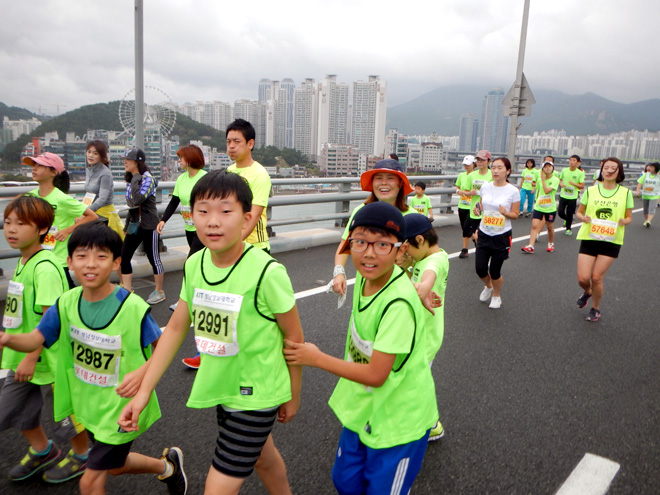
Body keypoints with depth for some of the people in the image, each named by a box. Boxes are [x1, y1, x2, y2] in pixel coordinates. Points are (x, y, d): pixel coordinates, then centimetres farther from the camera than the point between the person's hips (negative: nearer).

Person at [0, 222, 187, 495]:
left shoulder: (132, 307, -25)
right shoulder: (67, 303, -9)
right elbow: (33, 340, -15)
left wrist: (141, 373, -33)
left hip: (122, 407, -6)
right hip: (90, 404, 7)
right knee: (114, 466, 27)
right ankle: (166, 465, 53)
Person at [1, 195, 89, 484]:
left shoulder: (45, 267, -23)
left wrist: (31, 357, -23)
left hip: (49, 359, -9)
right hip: (23, 357, 9)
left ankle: (82, 455, 35)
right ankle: (43, 451, 44)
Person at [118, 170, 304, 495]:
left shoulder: (267, 272, -26)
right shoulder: (194, 265, -8)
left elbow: (293, 336, -15)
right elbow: (175, 328, 0)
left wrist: (293, 395, -4)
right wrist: (143, 392, -2)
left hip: (256, 394, -6)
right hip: (222, 388, 6)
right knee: (262, 456, 29)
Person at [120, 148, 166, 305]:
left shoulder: (147, 179, -14)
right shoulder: (131, 179, 10)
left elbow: (138, 200, -30)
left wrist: (135, 180, -22)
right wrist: (127, 225, 18)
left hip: (149, 225, -8)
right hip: (134, 223, 8)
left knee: (153, 257, 3)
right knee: (124, 256, 2)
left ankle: (159, 292, 18)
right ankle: (127, 292, 11)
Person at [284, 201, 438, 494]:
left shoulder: (398, 304, -33)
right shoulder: (366, 276, -11)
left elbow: (375, 375, -28)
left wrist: (317, 358, -18)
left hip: (398, 419, -7)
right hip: (362, 407, 7)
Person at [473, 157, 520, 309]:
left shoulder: (513, 191, -10)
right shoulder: (485, 187, 1)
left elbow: (515, 215, -3)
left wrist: (505, 213, -25)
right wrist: (478, 210, -10)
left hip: (502, 236, -3)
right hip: (484, 234, 3)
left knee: (494, 271, 4)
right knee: (480, 268, 1)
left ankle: (496, 296, 34)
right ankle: (488, 287, 37)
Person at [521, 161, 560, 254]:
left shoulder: (555, 180, -9)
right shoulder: (539, 180, 3)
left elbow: (547, 191, -23)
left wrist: (543, 179, -16)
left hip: (550, 208, -2)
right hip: (538, 207, 2)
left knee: (550, 227, 11)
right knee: (534, 226, -9)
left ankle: (551, 244, 34)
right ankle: (530, 246, -13)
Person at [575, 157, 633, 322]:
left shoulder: (625, 193, 1)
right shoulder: (591, 190, 2)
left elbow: (629, 217, 8)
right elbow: (579, 212, 10)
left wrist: (623, 221, -15)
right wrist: (583, 218, -13)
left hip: (611, 241, -1)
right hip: (589, 238, 1)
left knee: (596, 278, -3)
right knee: (582, 278, -4)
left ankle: (595, 309, 23)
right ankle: (587, 292, 34)